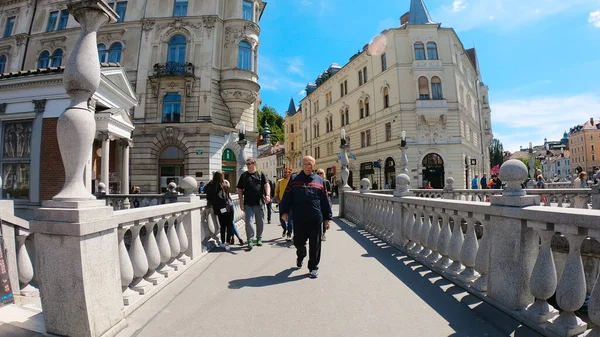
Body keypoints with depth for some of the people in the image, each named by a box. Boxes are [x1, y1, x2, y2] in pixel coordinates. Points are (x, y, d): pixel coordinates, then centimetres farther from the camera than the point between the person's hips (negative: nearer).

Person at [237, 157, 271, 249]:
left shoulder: (261, 174, 6)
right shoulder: (244, 175, 7)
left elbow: (267, 185, -6)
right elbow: (240, 190, 7)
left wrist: (267, 195, -24)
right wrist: (241, 202, 0)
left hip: (260, 202, 1)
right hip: (248, 203, -1)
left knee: (260, 222, 11)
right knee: (249, 221, -8)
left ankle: (259, 238, 28)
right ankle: (250, 240, -1)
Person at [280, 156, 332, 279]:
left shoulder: (319, 180, 7)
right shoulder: (294, 179, 5)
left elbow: (325, 201, 8)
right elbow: (287, 197, 3)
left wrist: (327, 218, 6)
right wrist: (285, 211, -5)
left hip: (315, 219, 0)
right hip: (299, 219, 0)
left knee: (314, 245, 6)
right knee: (299, 242, 14)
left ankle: (313, 267, 23)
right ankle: (300, 257, 45)